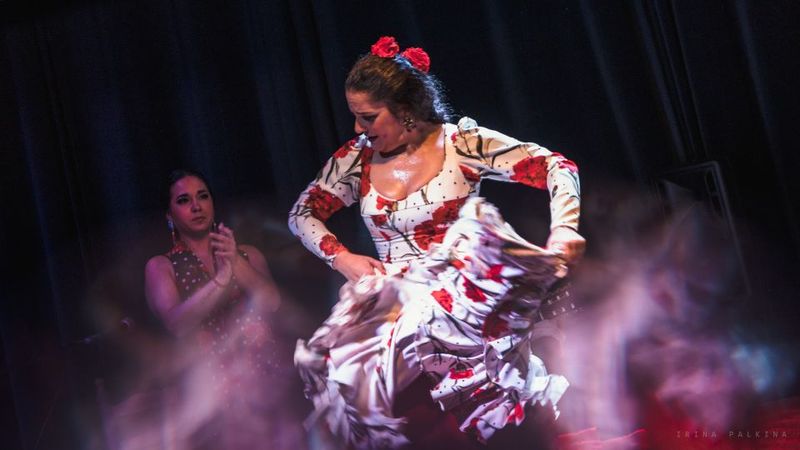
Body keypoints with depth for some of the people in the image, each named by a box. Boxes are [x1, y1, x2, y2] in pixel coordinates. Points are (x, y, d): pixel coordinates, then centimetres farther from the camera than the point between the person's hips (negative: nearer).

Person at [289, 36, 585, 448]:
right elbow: (303, 213, 17)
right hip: (390, 297, 2)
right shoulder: (355, 158, 9)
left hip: (457, 291, -2)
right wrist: (340, 257, 0)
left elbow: (556, 167, -4)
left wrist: (564, 229, -20)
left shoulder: (460, 142, -2)